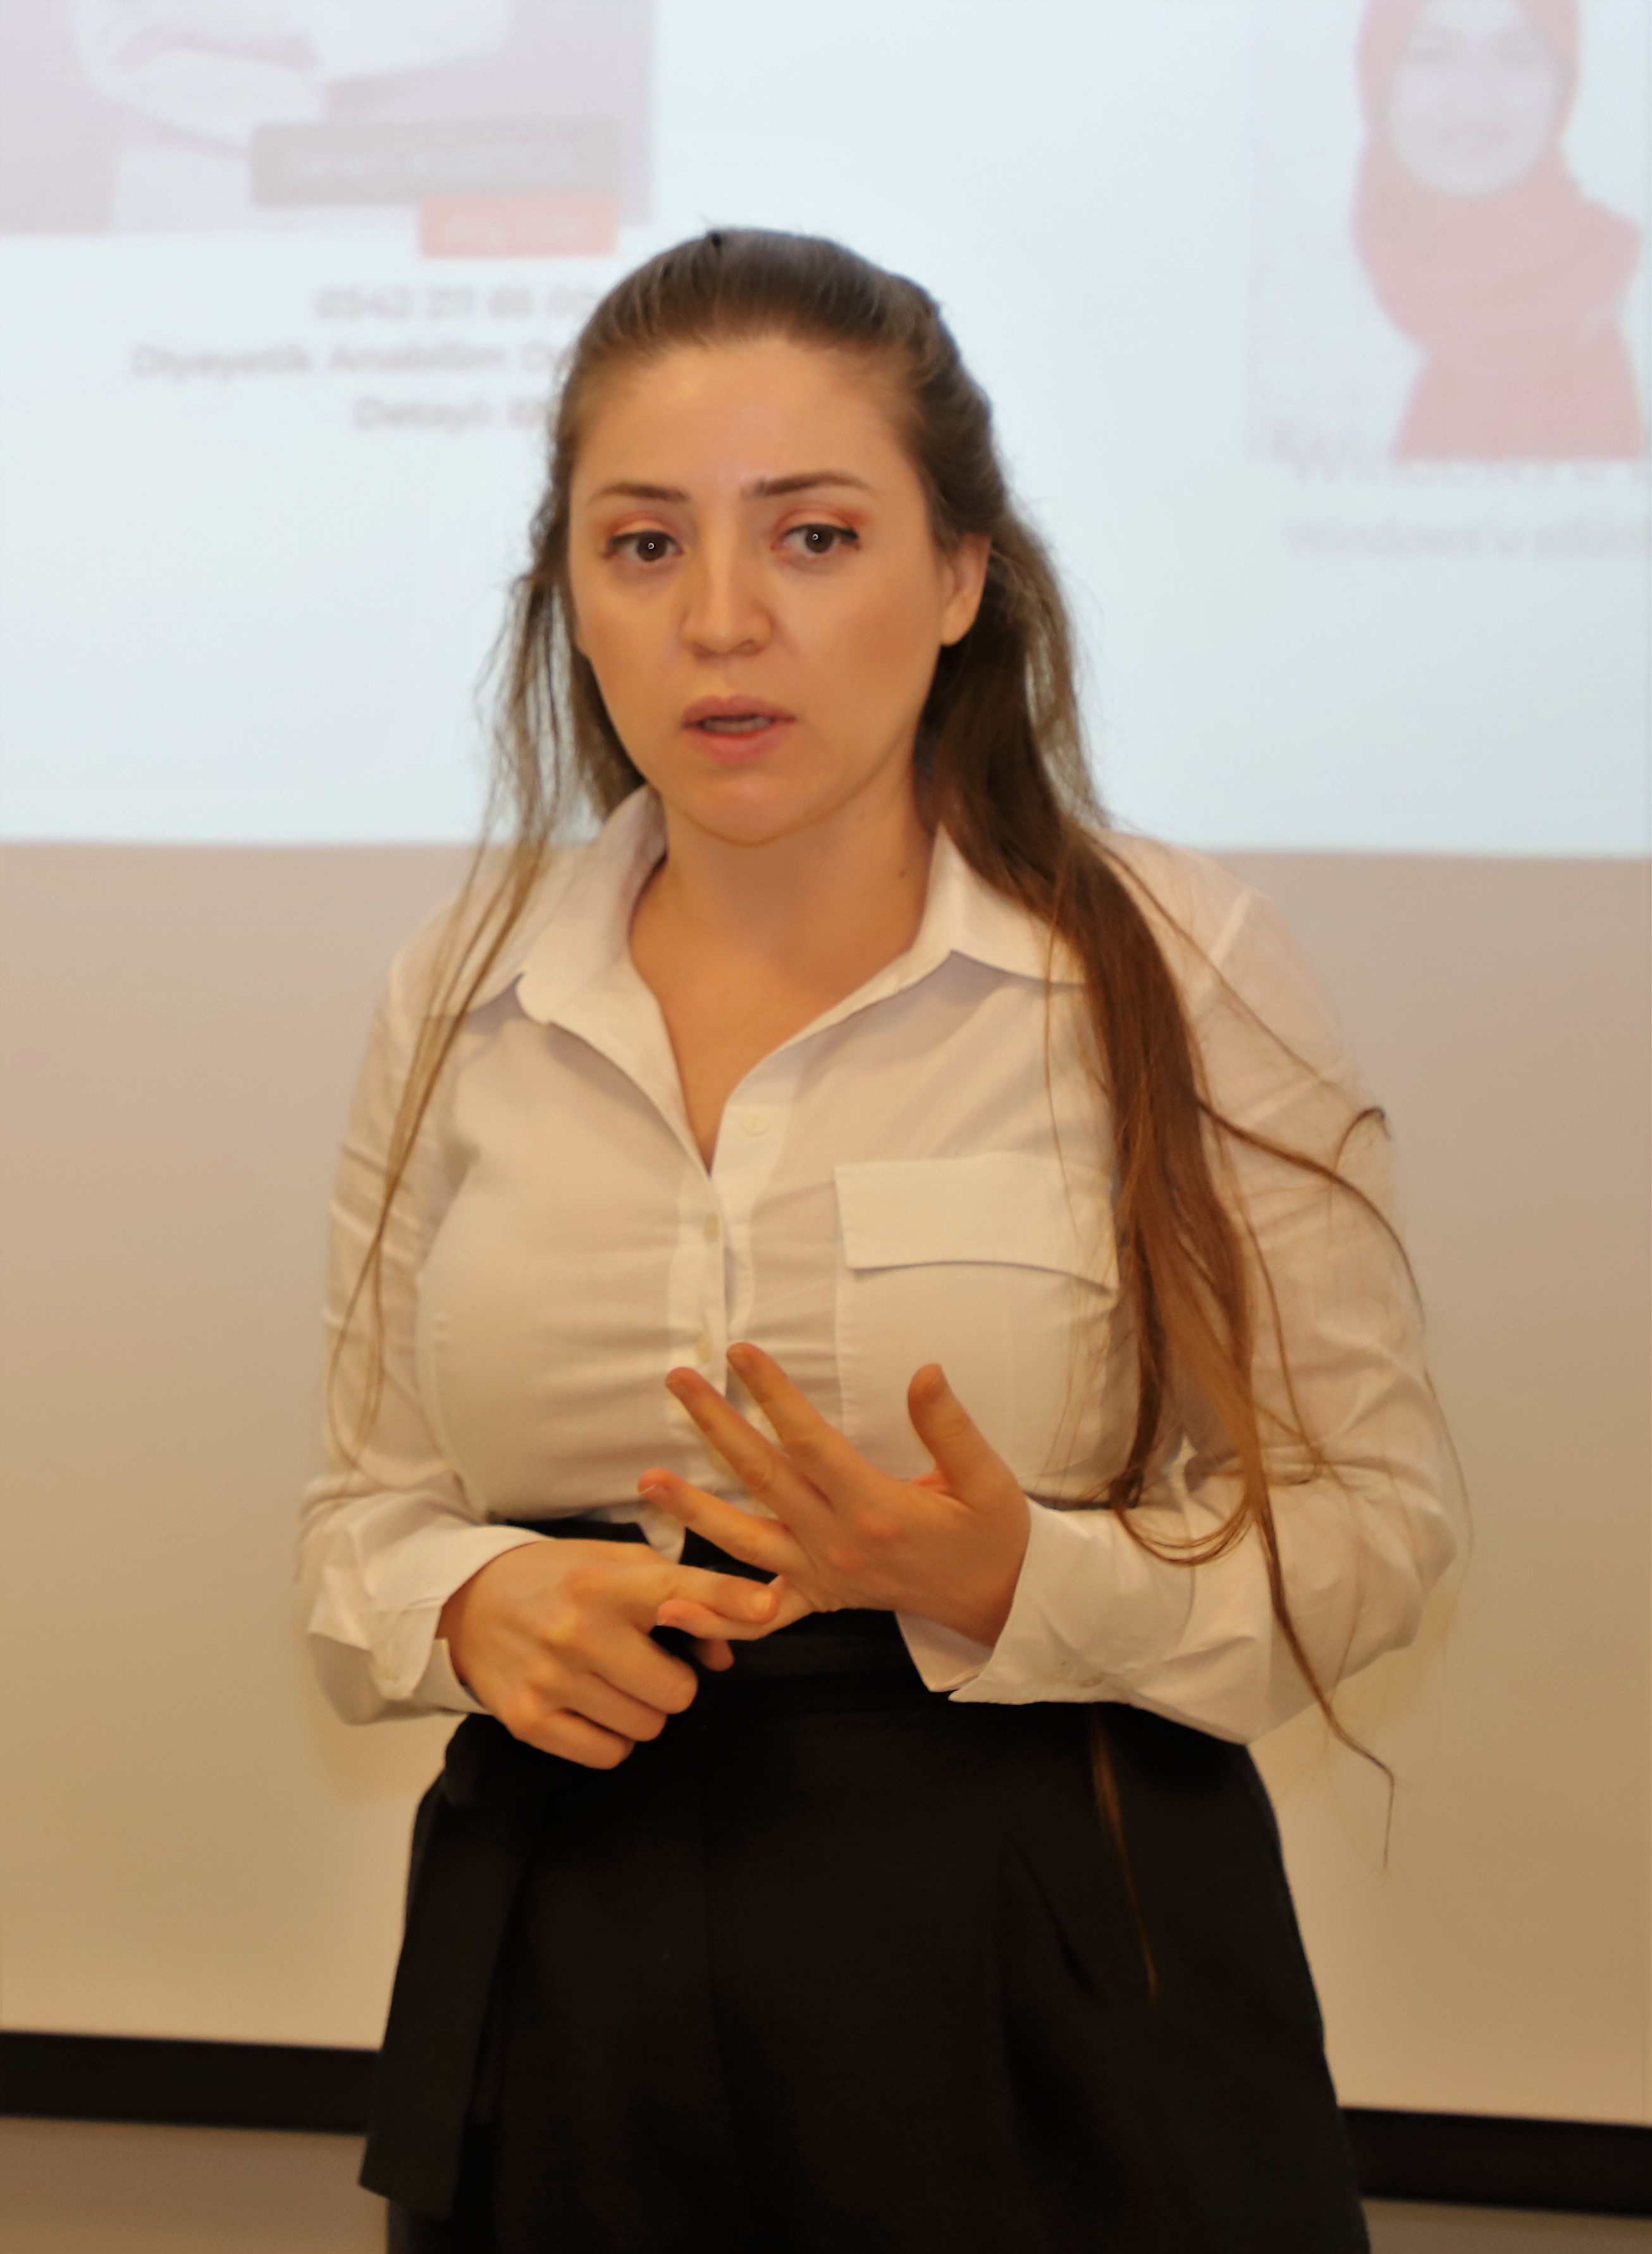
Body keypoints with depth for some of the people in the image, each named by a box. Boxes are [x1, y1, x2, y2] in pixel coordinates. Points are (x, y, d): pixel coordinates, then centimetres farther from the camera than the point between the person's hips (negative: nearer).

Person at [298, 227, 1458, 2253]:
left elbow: (1363, 1517, -4)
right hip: (563, 1986, 3)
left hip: (1055, 2002, -3)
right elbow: (367, 1506, 11)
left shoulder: (1173, 971, -7)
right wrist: (478, 1608, -11)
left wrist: (1002, 1579, -20)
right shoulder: (459, 997, 3)